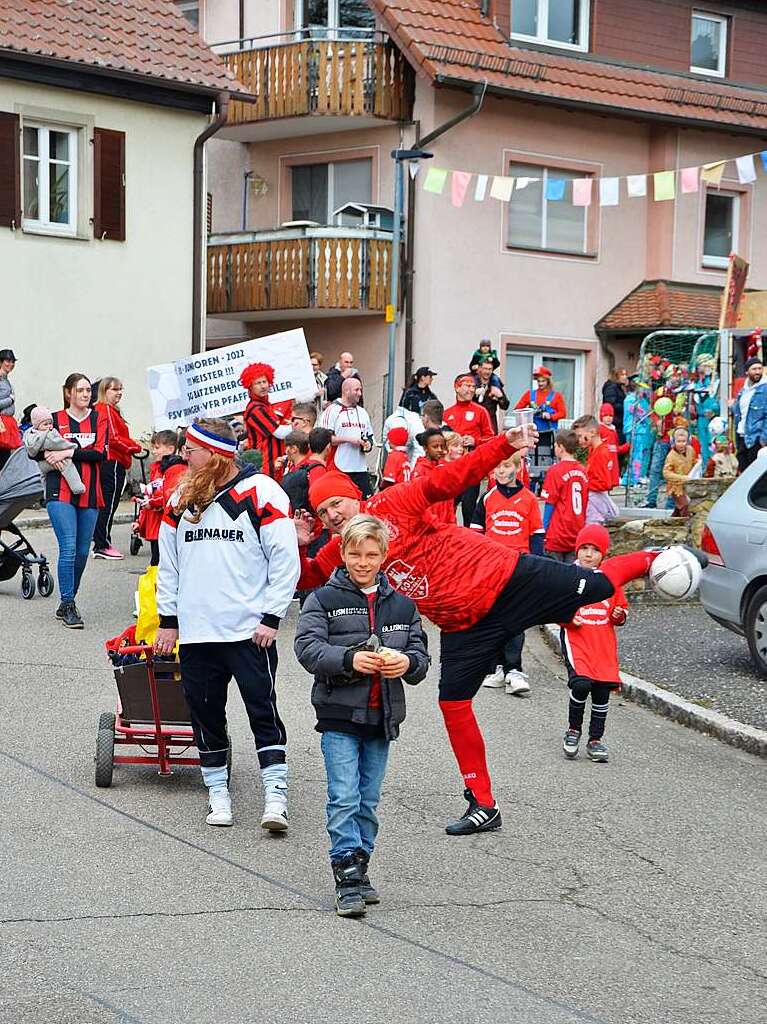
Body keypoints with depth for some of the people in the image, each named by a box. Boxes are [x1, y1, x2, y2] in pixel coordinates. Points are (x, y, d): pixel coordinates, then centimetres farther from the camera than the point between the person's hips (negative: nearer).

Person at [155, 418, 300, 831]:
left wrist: (271, 618, -10)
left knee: (263, 712, -3)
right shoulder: (182, 498, 12)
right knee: (206, 712, 9)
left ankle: (275, 796, -2)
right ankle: (218, 793, 20)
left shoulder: (261, 492, -5)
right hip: (195, 631, 5)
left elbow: (285, 560, -6)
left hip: (249, 630, -5)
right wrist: (168, 619, 10)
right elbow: (168, 562, 16)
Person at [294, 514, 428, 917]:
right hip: (339, 715, -4)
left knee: (368, 801, 10)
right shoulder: (324, 599, -1)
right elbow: (307, 646, -12)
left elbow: (421, 656, 8)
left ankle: (359, 867, 20)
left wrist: (407, 662, -15)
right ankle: (347, 874, -8)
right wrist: (349, 659, -27)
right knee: (344, 797, -9)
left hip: (382, 717, 4)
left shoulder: (402, 605, 10)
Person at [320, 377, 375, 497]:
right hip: (339, 469, -6)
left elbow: (370, 437, 25)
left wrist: (368, 444, 3)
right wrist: (348, 439, -15)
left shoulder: (362, 412, 18)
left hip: (360, 469, 6)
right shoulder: (332, 410, -4)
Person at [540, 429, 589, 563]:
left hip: (557, 536, -5)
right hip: (577, 536, 5)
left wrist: (544, 532, -2)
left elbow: (550, 505, -8)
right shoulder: (582, 471, 6)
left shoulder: (555, 471, -10)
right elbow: (585, 505, 12)